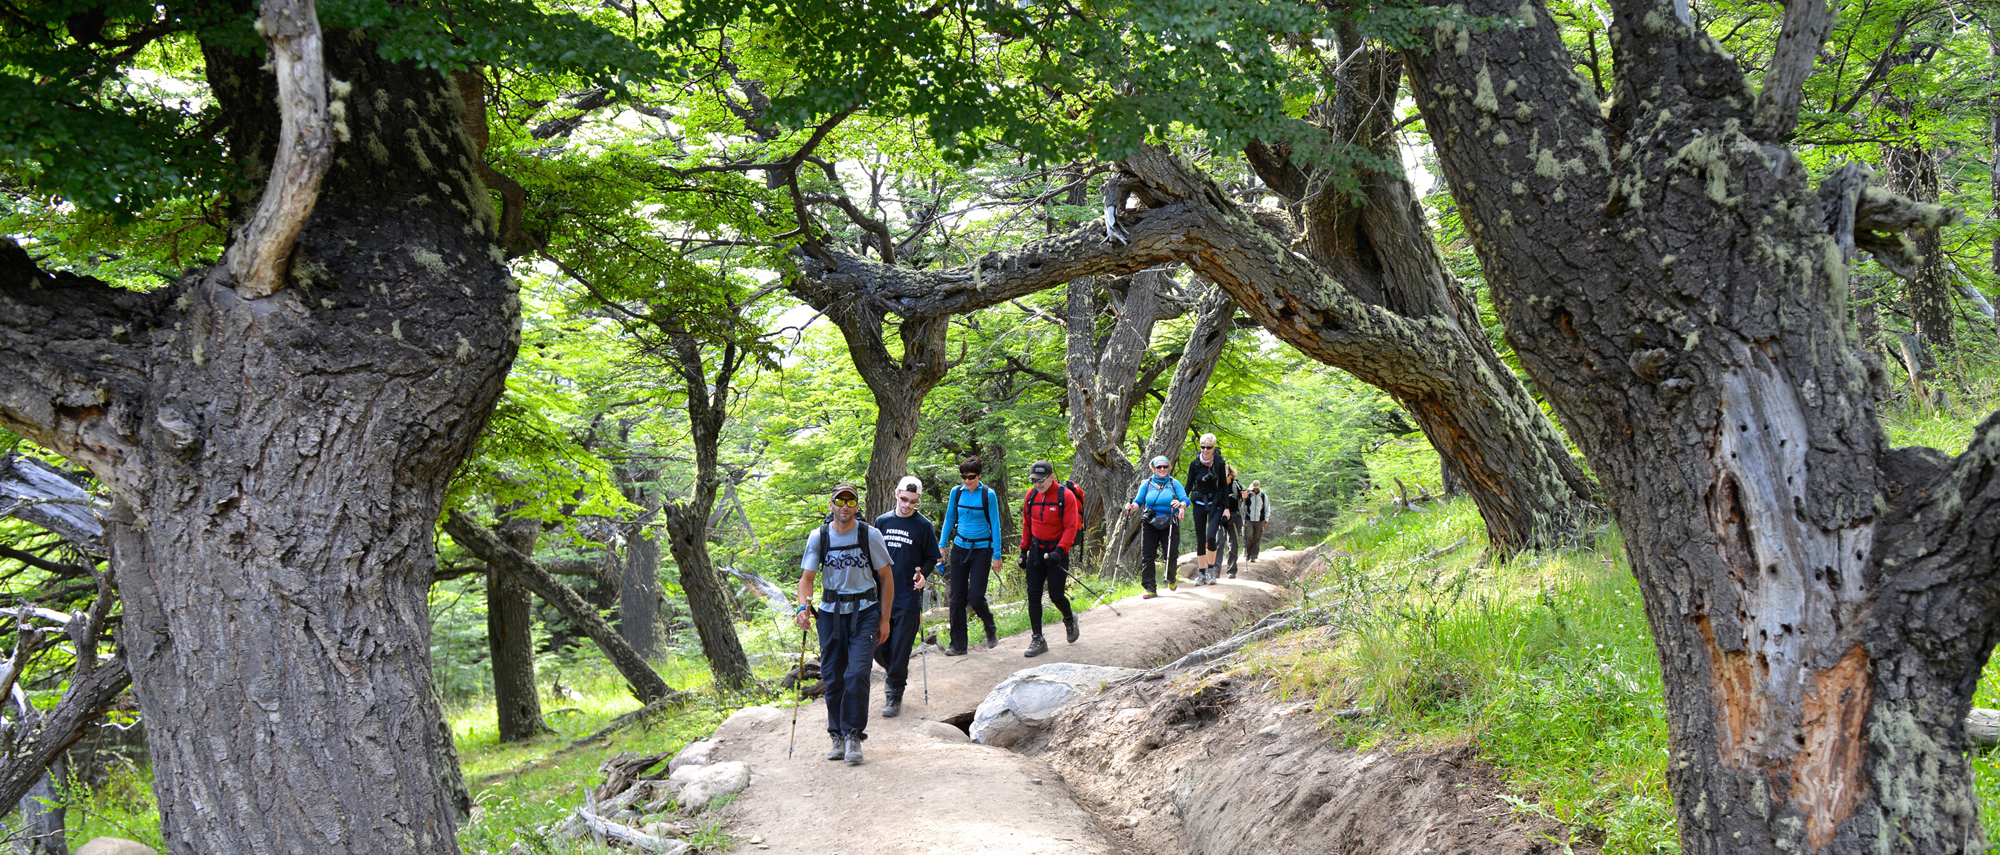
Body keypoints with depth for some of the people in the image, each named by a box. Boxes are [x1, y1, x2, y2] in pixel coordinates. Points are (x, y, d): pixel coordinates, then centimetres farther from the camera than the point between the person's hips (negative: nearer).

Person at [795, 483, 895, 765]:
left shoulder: (870, 534, -4)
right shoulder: (818, 537, -1)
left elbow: (886, 577, 3)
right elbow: (807, 577, -3)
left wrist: (884, 618, 1)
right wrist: (803, 606, -23)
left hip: (864, 612, -2)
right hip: (831, 612, 2)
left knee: (857, 674, -15)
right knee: (832, 678, 5)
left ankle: (854, 736, -6)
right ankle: (838, 736, 20)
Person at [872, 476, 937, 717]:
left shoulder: (923, 525, -1)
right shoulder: (882, 521, 7)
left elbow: (931, 558, 6)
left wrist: (922, 575, -13)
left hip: (908, 597, -3)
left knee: (901, 649, -3)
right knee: (878, 647, 4)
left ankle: (895, 695, 8)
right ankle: (893, 672, 34)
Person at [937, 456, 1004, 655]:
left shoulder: (988, 495, -8)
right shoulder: (956, 492, 3)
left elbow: (995, 525, -5)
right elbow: (949, 519, 14)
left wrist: (997, 555, -6)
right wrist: (941, 545, 8)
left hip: (981, 549, -4)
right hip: (960, 548, 4)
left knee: (975, 597, -9)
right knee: (957, 598, 1)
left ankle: (991, 631, 20)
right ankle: (958, 644, 9)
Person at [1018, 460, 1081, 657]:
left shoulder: (1065, 496, -12)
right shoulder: (1031, 495, 4)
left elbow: (1071, 527, -15)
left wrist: (1059, 551, -26)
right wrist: (1024, 550, 11)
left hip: (1057, 551, -5)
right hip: (1036, 550, 5)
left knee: (1056, 595, -3)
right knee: (1033, 594, -1)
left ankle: (1069, 619, 31)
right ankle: (1037, 639, 4)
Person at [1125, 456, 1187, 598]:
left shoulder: (1174, 484, 6)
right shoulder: (1147, 484, 9)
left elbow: (1185, 500, -3)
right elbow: (1138, 501, 11)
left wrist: (1181, 504, -25)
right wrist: (1132, 507, -11)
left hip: (1170, 525, -1)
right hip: (1150, 525, 1)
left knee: (1171, 554, -5)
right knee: (1147, 555, -5)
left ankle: (1171, 579, 27)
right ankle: (1150, 588, -1)